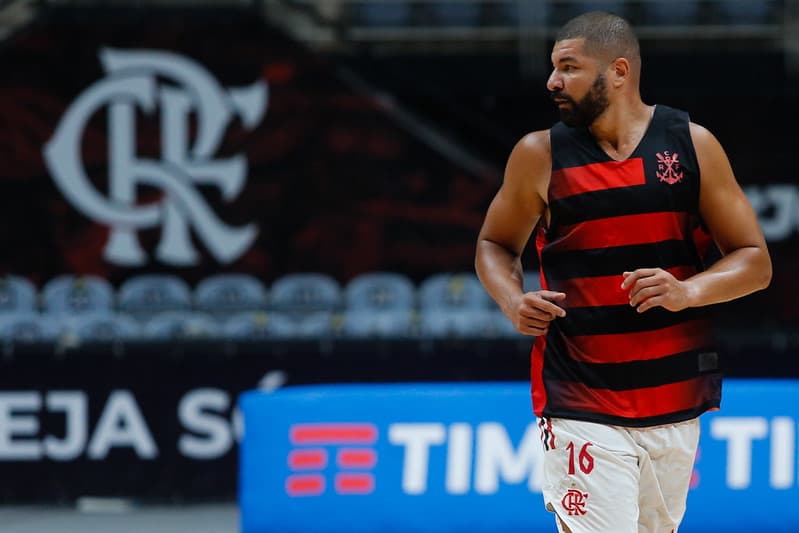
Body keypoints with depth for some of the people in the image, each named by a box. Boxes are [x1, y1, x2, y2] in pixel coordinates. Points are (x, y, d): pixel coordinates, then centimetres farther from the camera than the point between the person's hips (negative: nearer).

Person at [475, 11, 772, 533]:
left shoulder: (692, 145, 1)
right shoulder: (540, 155, 0)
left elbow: (755, 262, 3)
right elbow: (495, 245, 15)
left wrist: (687, 291, -16)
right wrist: (513, 300, -7)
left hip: (677, 406, 2)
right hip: (582, 407, -2)